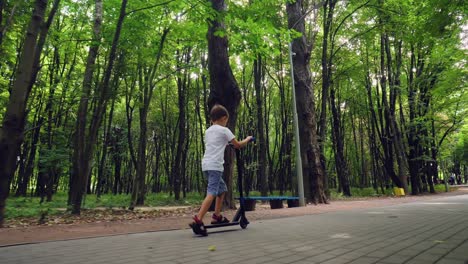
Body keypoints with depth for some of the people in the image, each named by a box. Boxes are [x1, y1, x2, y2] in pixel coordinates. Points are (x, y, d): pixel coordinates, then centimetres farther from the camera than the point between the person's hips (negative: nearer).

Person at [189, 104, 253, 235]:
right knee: (212, 193, -15)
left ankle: (217, 216, 23)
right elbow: (238, 145, 5)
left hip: (206, 164, 8)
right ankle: (197, 220, -26)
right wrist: (247, 139, 24)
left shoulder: (208, 131, 21)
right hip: (215, 165, -8)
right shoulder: (224, 130, 0)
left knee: (222, 189, 21)